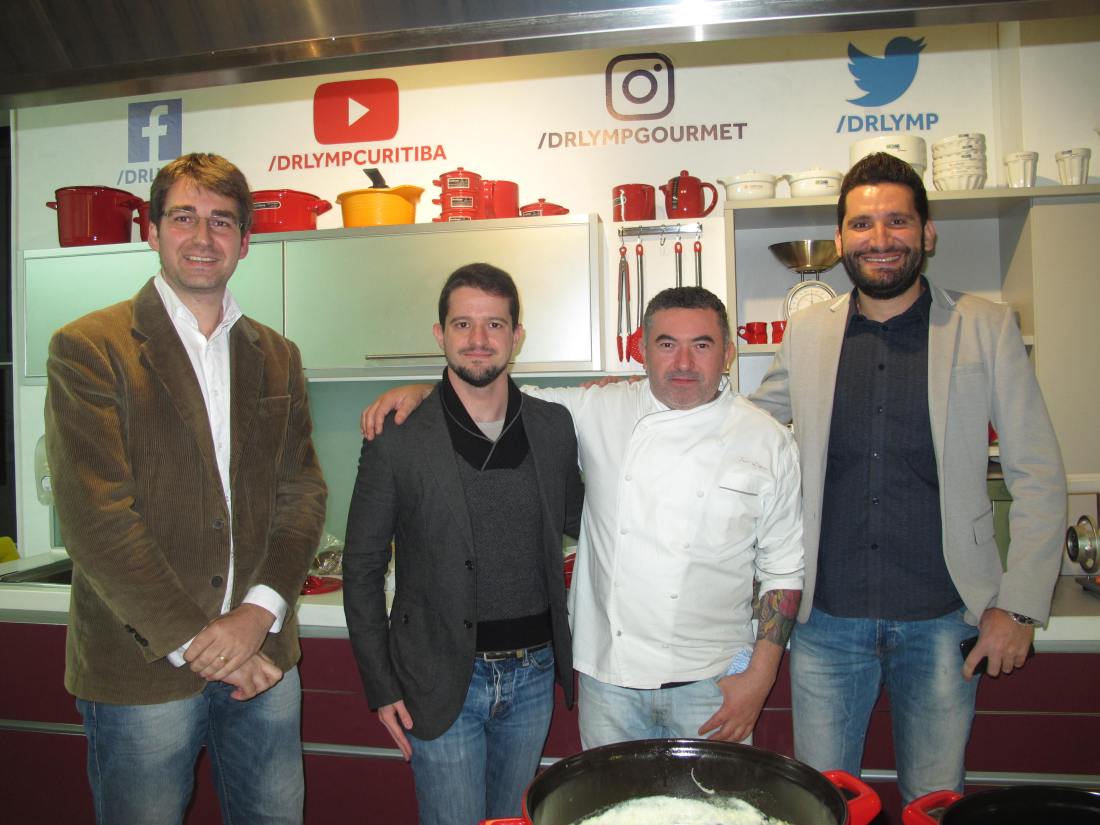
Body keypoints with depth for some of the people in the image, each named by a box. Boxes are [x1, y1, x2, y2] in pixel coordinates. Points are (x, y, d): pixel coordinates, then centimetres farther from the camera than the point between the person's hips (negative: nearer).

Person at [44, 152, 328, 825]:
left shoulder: (277, 357, 9)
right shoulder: (88, 348, -6)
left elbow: (302, 493, 5)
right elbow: (96, 517, -13)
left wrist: (259, 612, -9)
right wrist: (194, 642, -13)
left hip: (263, 655, 4)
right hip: (143, 666, -4)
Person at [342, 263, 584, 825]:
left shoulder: (554, 428, 0)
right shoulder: (396, 442, -10)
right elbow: (362, 571, -4)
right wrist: (382, 688, -5)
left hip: (533, 675, 4)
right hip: (442, 683, -3)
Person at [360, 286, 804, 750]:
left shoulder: (768, 441, -5)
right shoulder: (602, 412, -1)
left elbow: (783, 570, -1)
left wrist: (759, 677, -5)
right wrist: (420, 392, -8)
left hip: (712, 682, -1)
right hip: (609, 675, 2)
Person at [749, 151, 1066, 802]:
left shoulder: (986, 328, -1)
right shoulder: (808, 333, 4)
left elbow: (1039, 476, 0)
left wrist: (1020, 606, -5)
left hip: (940, 620, -1)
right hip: (827, 619, 2)